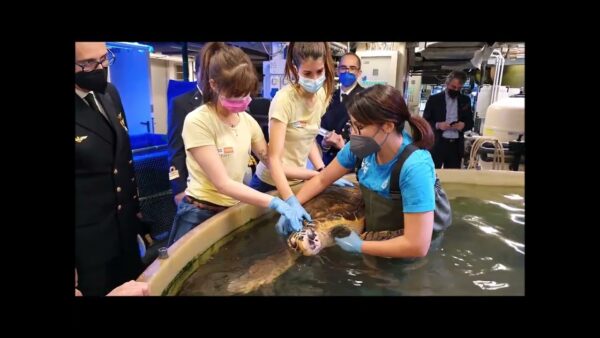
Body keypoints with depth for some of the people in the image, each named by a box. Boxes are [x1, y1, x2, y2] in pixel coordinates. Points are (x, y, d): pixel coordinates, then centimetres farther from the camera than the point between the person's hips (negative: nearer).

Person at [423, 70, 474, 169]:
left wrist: (464, 125, -9)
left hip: (456, 146, 3)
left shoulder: (465, 100, 11)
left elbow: (470, 122, 14)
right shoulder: (434, 99, 1)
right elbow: (425, 122, 1)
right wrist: (437, 125, -18)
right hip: (437, 145, -3)